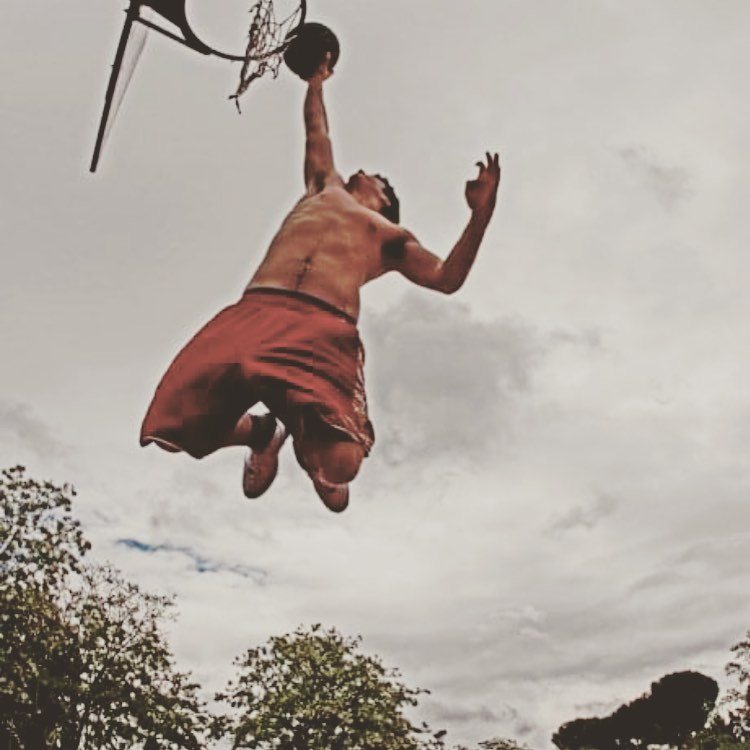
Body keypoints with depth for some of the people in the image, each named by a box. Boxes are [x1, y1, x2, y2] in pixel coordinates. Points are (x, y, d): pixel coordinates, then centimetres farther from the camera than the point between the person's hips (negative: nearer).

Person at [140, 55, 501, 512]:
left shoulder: (390, 235, 31)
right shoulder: (324, 189, 38)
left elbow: (447, 279, 18)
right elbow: (318, 137, 56)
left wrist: (481, 213, 10)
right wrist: (317, 81, 65)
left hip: (326, 329, -2)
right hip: (255, 313, 3)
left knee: (339, 465, -24)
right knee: (180, 424, -15)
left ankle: (307, 439, 15)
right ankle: (262, 431, 17)